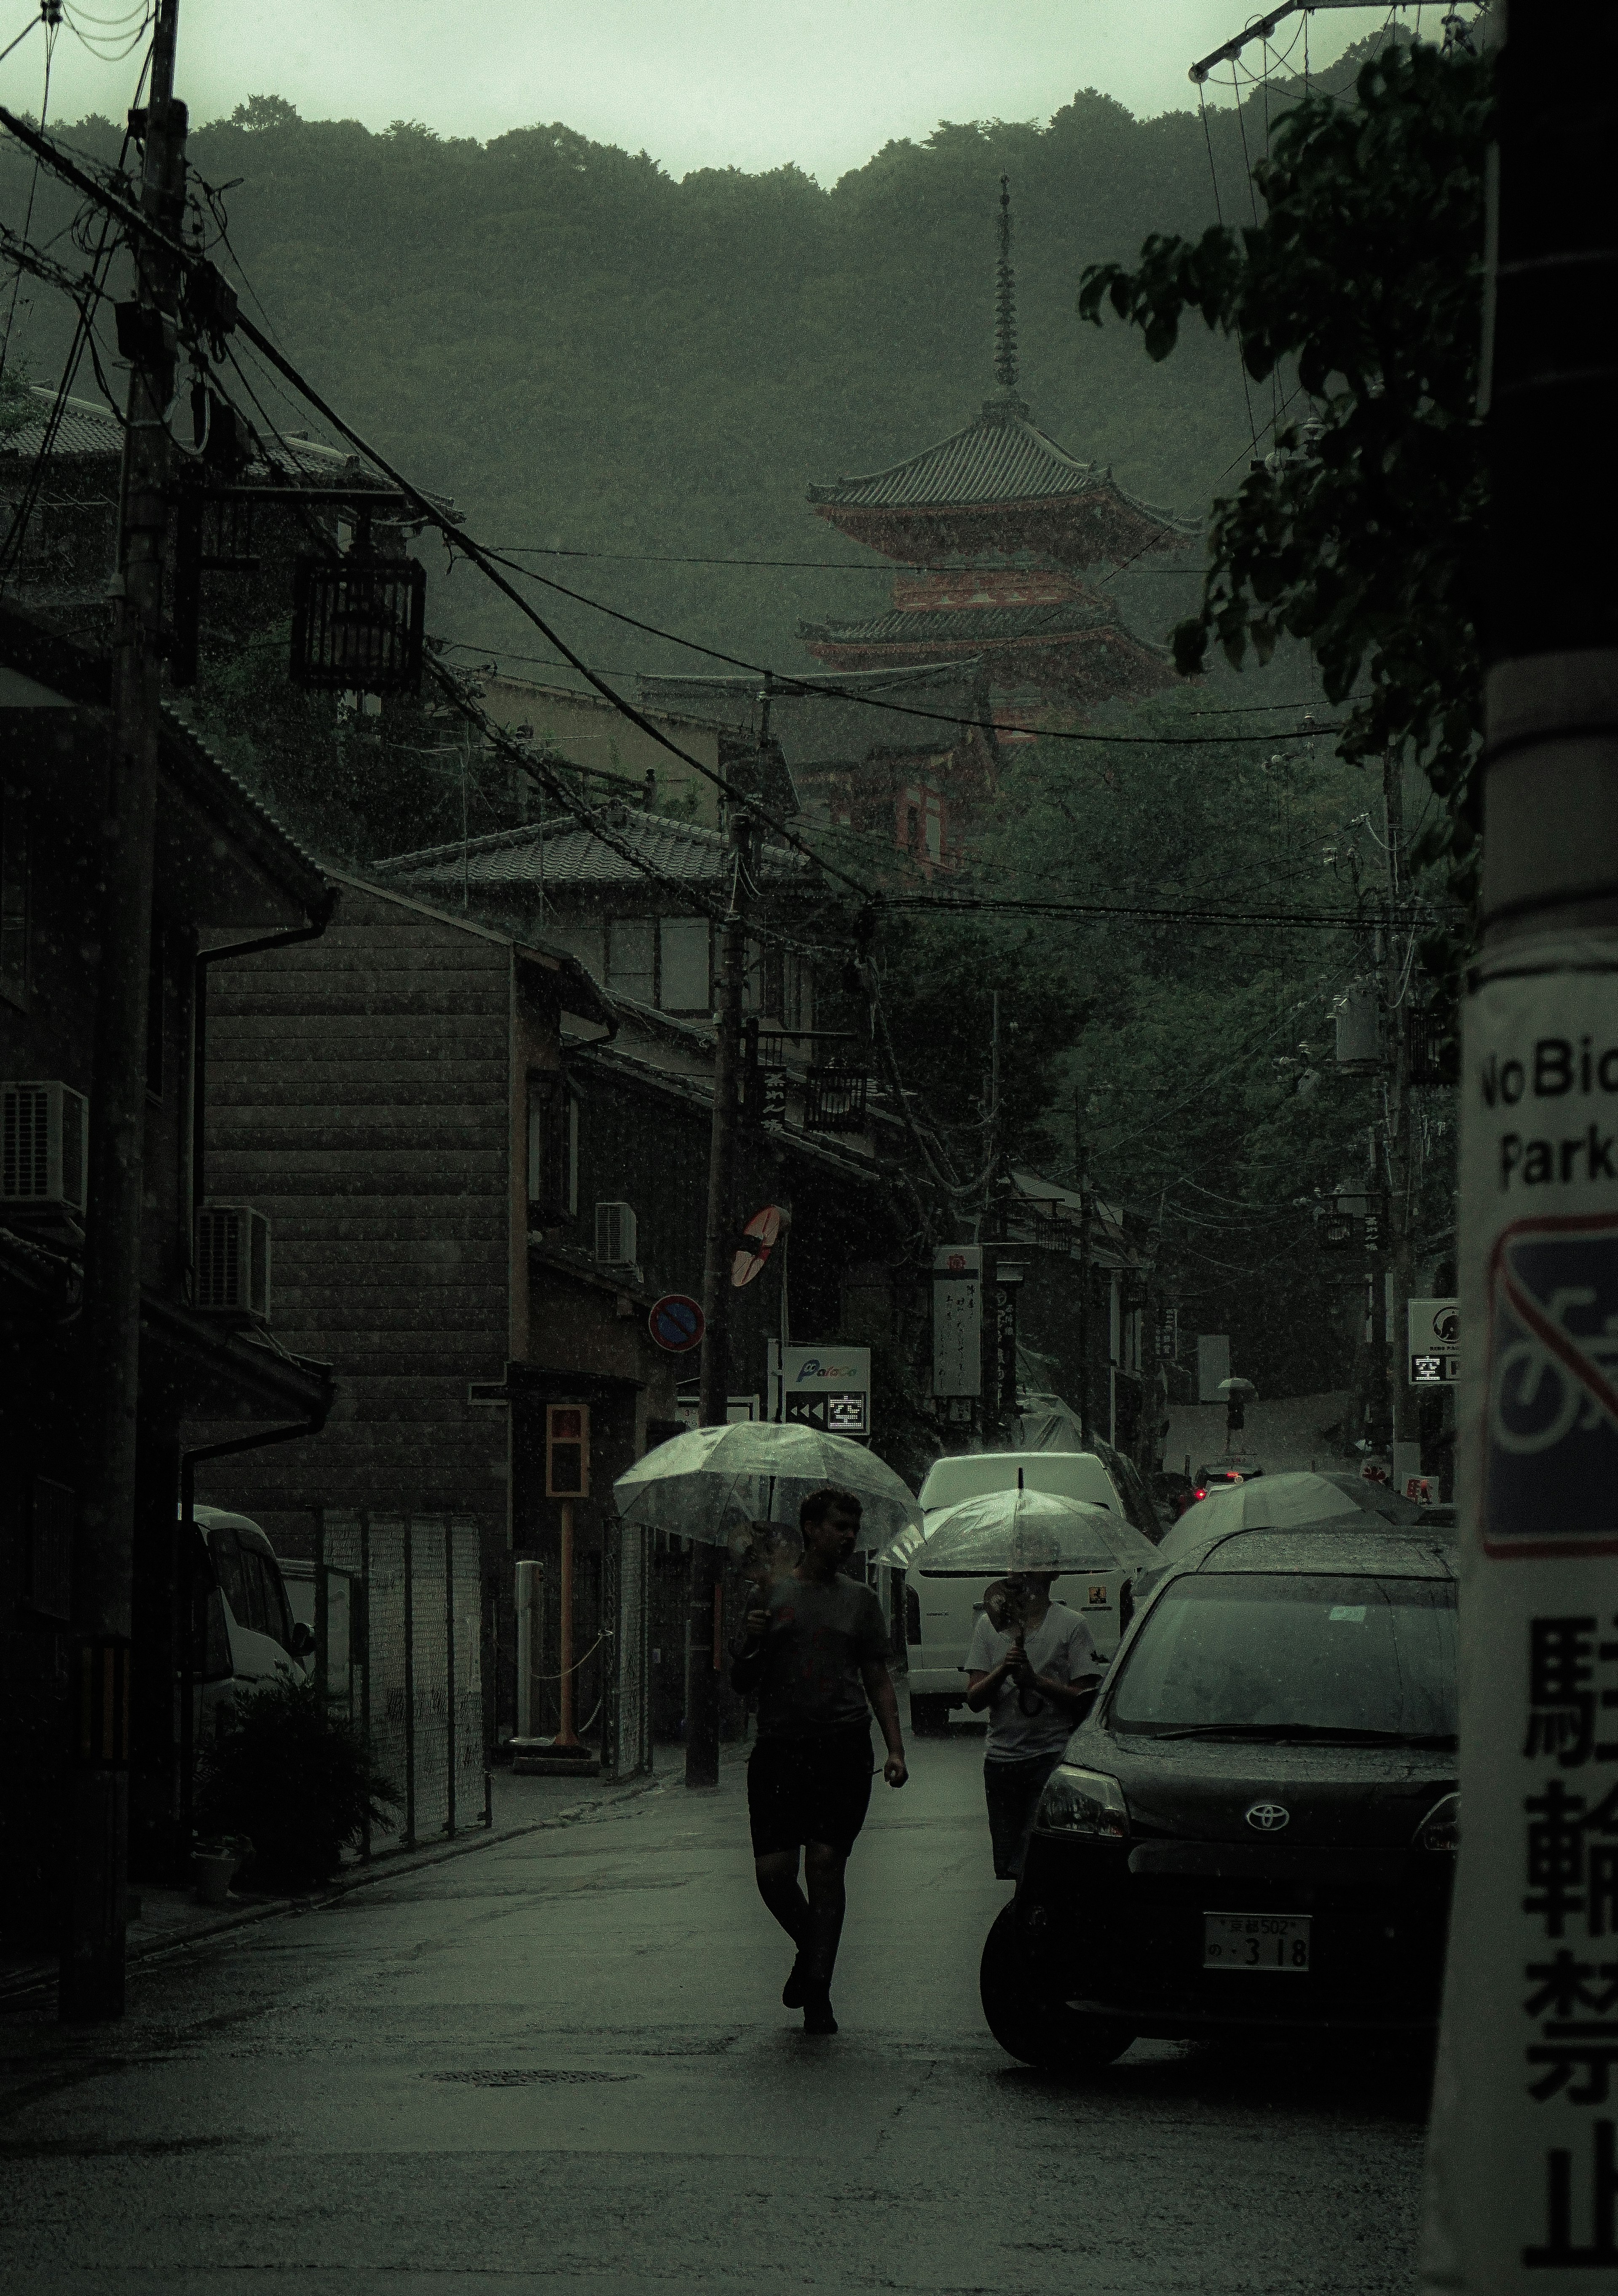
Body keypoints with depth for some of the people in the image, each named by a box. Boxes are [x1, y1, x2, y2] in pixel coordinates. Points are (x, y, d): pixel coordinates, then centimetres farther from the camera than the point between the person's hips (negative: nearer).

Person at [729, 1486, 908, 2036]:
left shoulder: (861, 1600, 14)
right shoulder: (771, 1594, 11)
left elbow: (879, 1681, 14)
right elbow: (740, 1685, 14)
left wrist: (895, 1749, 1)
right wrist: (752, 1644, -7)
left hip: (843, 1746, 0)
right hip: (779, 1745, 0)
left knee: (827, 1863, -8)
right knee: (773, 1870, -7)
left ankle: (817, 1991, -1)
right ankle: (810, 1946, 24)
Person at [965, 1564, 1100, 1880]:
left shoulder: (1071, 1625, 1)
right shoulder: (989, 1625, 13)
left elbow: (1085, 1700, -5)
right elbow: (974, 1699, 6)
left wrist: (1036, 1681, -16)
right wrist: (1003, 1670, -11)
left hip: (1052, 1758, -4)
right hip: (1001, 1756, 4)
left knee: (1025, 1868, -14)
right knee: (1004, 1868, 6)